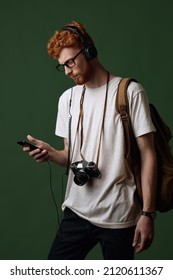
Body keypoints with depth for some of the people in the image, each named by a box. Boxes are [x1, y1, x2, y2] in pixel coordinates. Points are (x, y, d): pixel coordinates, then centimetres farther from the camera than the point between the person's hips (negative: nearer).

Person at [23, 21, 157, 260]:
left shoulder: (130, 92, -7)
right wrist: (51, 153, -9)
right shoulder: (67, 99, 11)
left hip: (119, 215, -5)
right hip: (77, 212, 5)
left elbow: (147, 154, -8)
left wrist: (147, 213, -14)